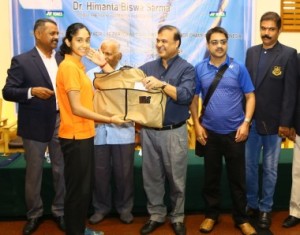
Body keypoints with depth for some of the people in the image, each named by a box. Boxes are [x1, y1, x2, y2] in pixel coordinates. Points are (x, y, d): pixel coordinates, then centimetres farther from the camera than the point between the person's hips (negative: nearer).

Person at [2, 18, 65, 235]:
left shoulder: (62, 60, 7)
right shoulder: (21, 61, -6)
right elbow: (7, 92, -8)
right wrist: (32, 91, -23)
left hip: (61, 122, 4)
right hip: (36, 125, -3)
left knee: (62, 171, 12)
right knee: (34, 173, 10)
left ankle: (60, 212, 29)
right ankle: (34, 215, 28)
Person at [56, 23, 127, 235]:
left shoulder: (78, 65, 13)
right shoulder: (68, 66, -15)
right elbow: (76, 108, -20)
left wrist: (103, 64, 5)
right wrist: (109, 119, -14)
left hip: (84, 134, 9)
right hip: (75, 136, -9)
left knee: (86, 186, 18)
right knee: (77, 188, 3)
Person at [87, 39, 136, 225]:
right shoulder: (91, 75, 5)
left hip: (122, 131, -1)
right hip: (97, 131, 1)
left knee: (124, 173, 8)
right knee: (100, 173, 10)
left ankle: (124, 207, 27)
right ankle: (101, 207, 29)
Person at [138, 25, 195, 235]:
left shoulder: (186, 68, -3)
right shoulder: (148, 67, 10)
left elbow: (186, 96, -16)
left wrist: (162, 84, -23)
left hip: (174, 132, -3)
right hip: (149, 131, 4)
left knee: (176, 178, 9)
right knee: (152, 177, 13)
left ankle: (177, 217, 27)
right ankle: (156, 215, 30)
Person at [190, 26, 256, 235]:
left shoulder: (238, 68, -2)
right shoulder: (200, 69, 1)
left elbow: (250, 96, 0)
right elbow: (194, 98, 5)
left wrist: (246, 123, -10)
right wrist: (197, 125, -2)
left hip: (235, 132, -1)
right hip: (209, 132, 1)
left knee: (238, 177, 8)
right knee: (211, 176, 12)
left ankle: (241, 218, 24)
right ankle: (211, 215, 28)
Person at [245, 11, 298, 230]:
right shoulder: (251, 52, 8)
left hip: (274, 122, -4)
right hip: (251, 120, 4)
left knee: (270, 168, 9)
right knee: (250, 165, 10)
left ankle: (265, 208, 23)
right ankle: (251, 204, 26)